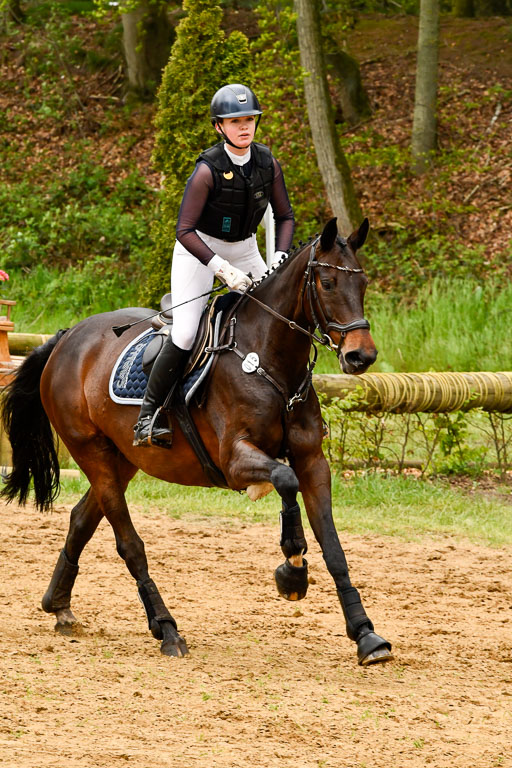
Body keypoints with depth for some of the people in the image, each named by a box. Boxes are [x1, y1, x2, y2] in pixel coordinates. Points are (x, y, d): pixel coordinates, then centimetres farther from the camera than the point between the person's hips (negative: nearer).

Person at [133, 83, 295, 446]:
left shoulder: (268, 164, -10)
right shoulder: (208, 170, -25)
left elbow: (286, 217, 0)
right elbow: (185, 231, -26)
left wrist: (280, 258, -18)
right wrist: (221, 268, -36)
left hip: (244, 249, 6)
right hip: (199, 249, -6)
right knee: (184, 335, -18)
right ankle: (147, 416, -9)